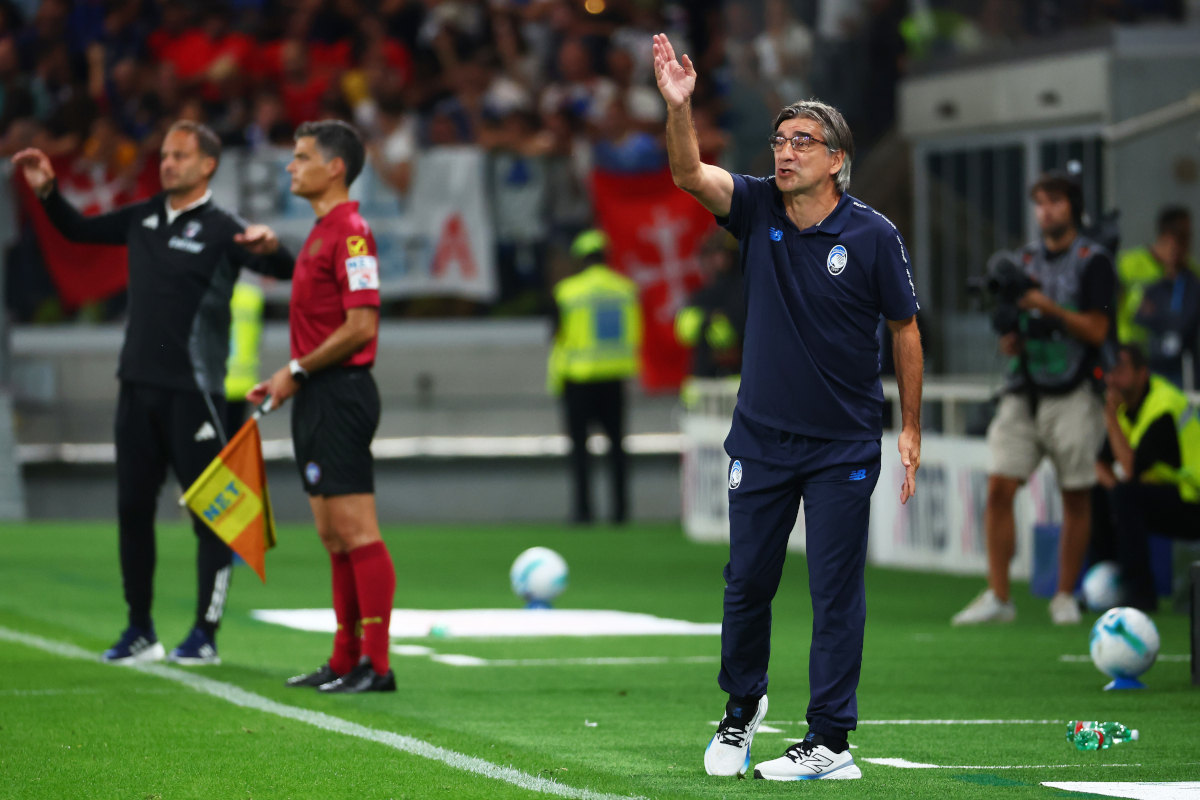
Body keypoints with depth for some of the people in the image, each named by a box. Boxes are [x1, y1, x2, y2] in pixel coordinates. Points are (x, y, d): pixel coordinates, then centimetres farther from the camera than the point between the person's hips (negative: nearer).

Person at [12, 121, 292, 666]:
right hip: (139, 385, 6)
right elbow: (79, 229, 25)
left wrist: (270, 247, -40)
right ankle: (140, 632, 17)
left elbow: (283, 270, -18)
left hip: (193, 391, -6)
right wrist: (48, 191, 9)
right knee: (133, 507, 8)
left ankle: (205, 635, 4)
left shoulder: (221, 230, -8)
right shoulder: (143, 218, 11)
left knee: (209, 511, -3)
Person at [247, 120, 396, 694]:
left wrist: (298, 371, -14)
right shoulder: (321, 232, 17)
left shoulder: (350, 232, -14)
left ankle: (376, 664, -8)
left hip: (340, 393, -10)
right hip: (316, 397, 10)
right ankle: (346, 659, 16)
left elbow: (361, 326, -21)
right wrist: (287, 381, 14)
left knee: (355, 531, -9)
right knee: (333, 536, 12)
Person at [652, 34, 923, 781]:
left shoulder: (873, 235, -10)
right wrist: (679, 107, -36)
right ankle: (742, 706, 32)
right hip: (761, 437, 3)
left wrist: (912, 430, -3)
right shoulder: (757, 208, -2)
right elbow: (690, 174, -18)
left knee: (836, 592, -1)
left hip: (843, 446, -3)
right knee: (748, 582, 11)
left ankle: (831, 741, 3)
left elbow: (906, 330, -2)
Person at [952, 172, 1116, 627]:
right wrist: (1010, 328, -8)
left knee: (1076, 497, 0)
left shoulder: (1093, 262, 0)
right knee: (999, 488, -8)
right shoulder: (1025, 260, 14)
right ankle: (997, 597, -4)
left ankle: (1065, 597, 11)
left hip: (1072, 396, -4)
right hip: (1025, 392, 4)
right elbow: (1009, 346, 14)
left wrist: (1048, 306, -18)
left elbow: (1096, 330, -9)